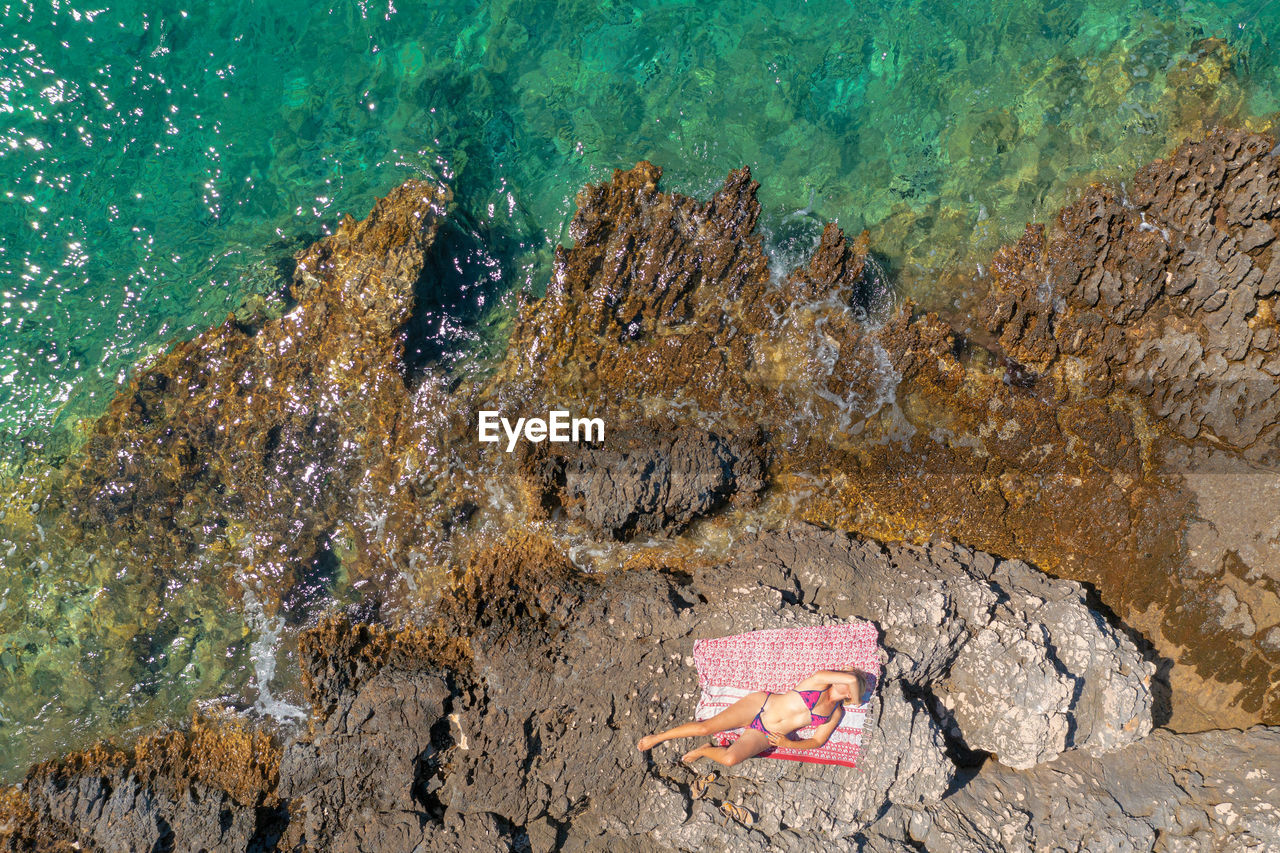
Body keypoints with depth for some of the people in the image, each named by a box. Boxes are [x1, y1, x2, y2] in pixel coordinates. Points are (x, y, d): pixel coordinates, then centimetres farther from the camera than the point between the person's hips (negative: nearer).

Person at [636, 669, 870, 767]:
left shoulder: (836, 714, 8)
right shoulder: (820, 680, -3)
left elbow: (818, 740, 9)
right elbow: (852, 678, -19)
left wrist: (789, 744, -4)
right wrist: (858, 699, 1)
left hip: (766, 736, 2)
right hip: (760, 704, -2)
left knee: (730, 759, -25)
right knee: (705, 727, -17)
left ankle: (704, 750, 9)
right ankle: (657, 737, 7)